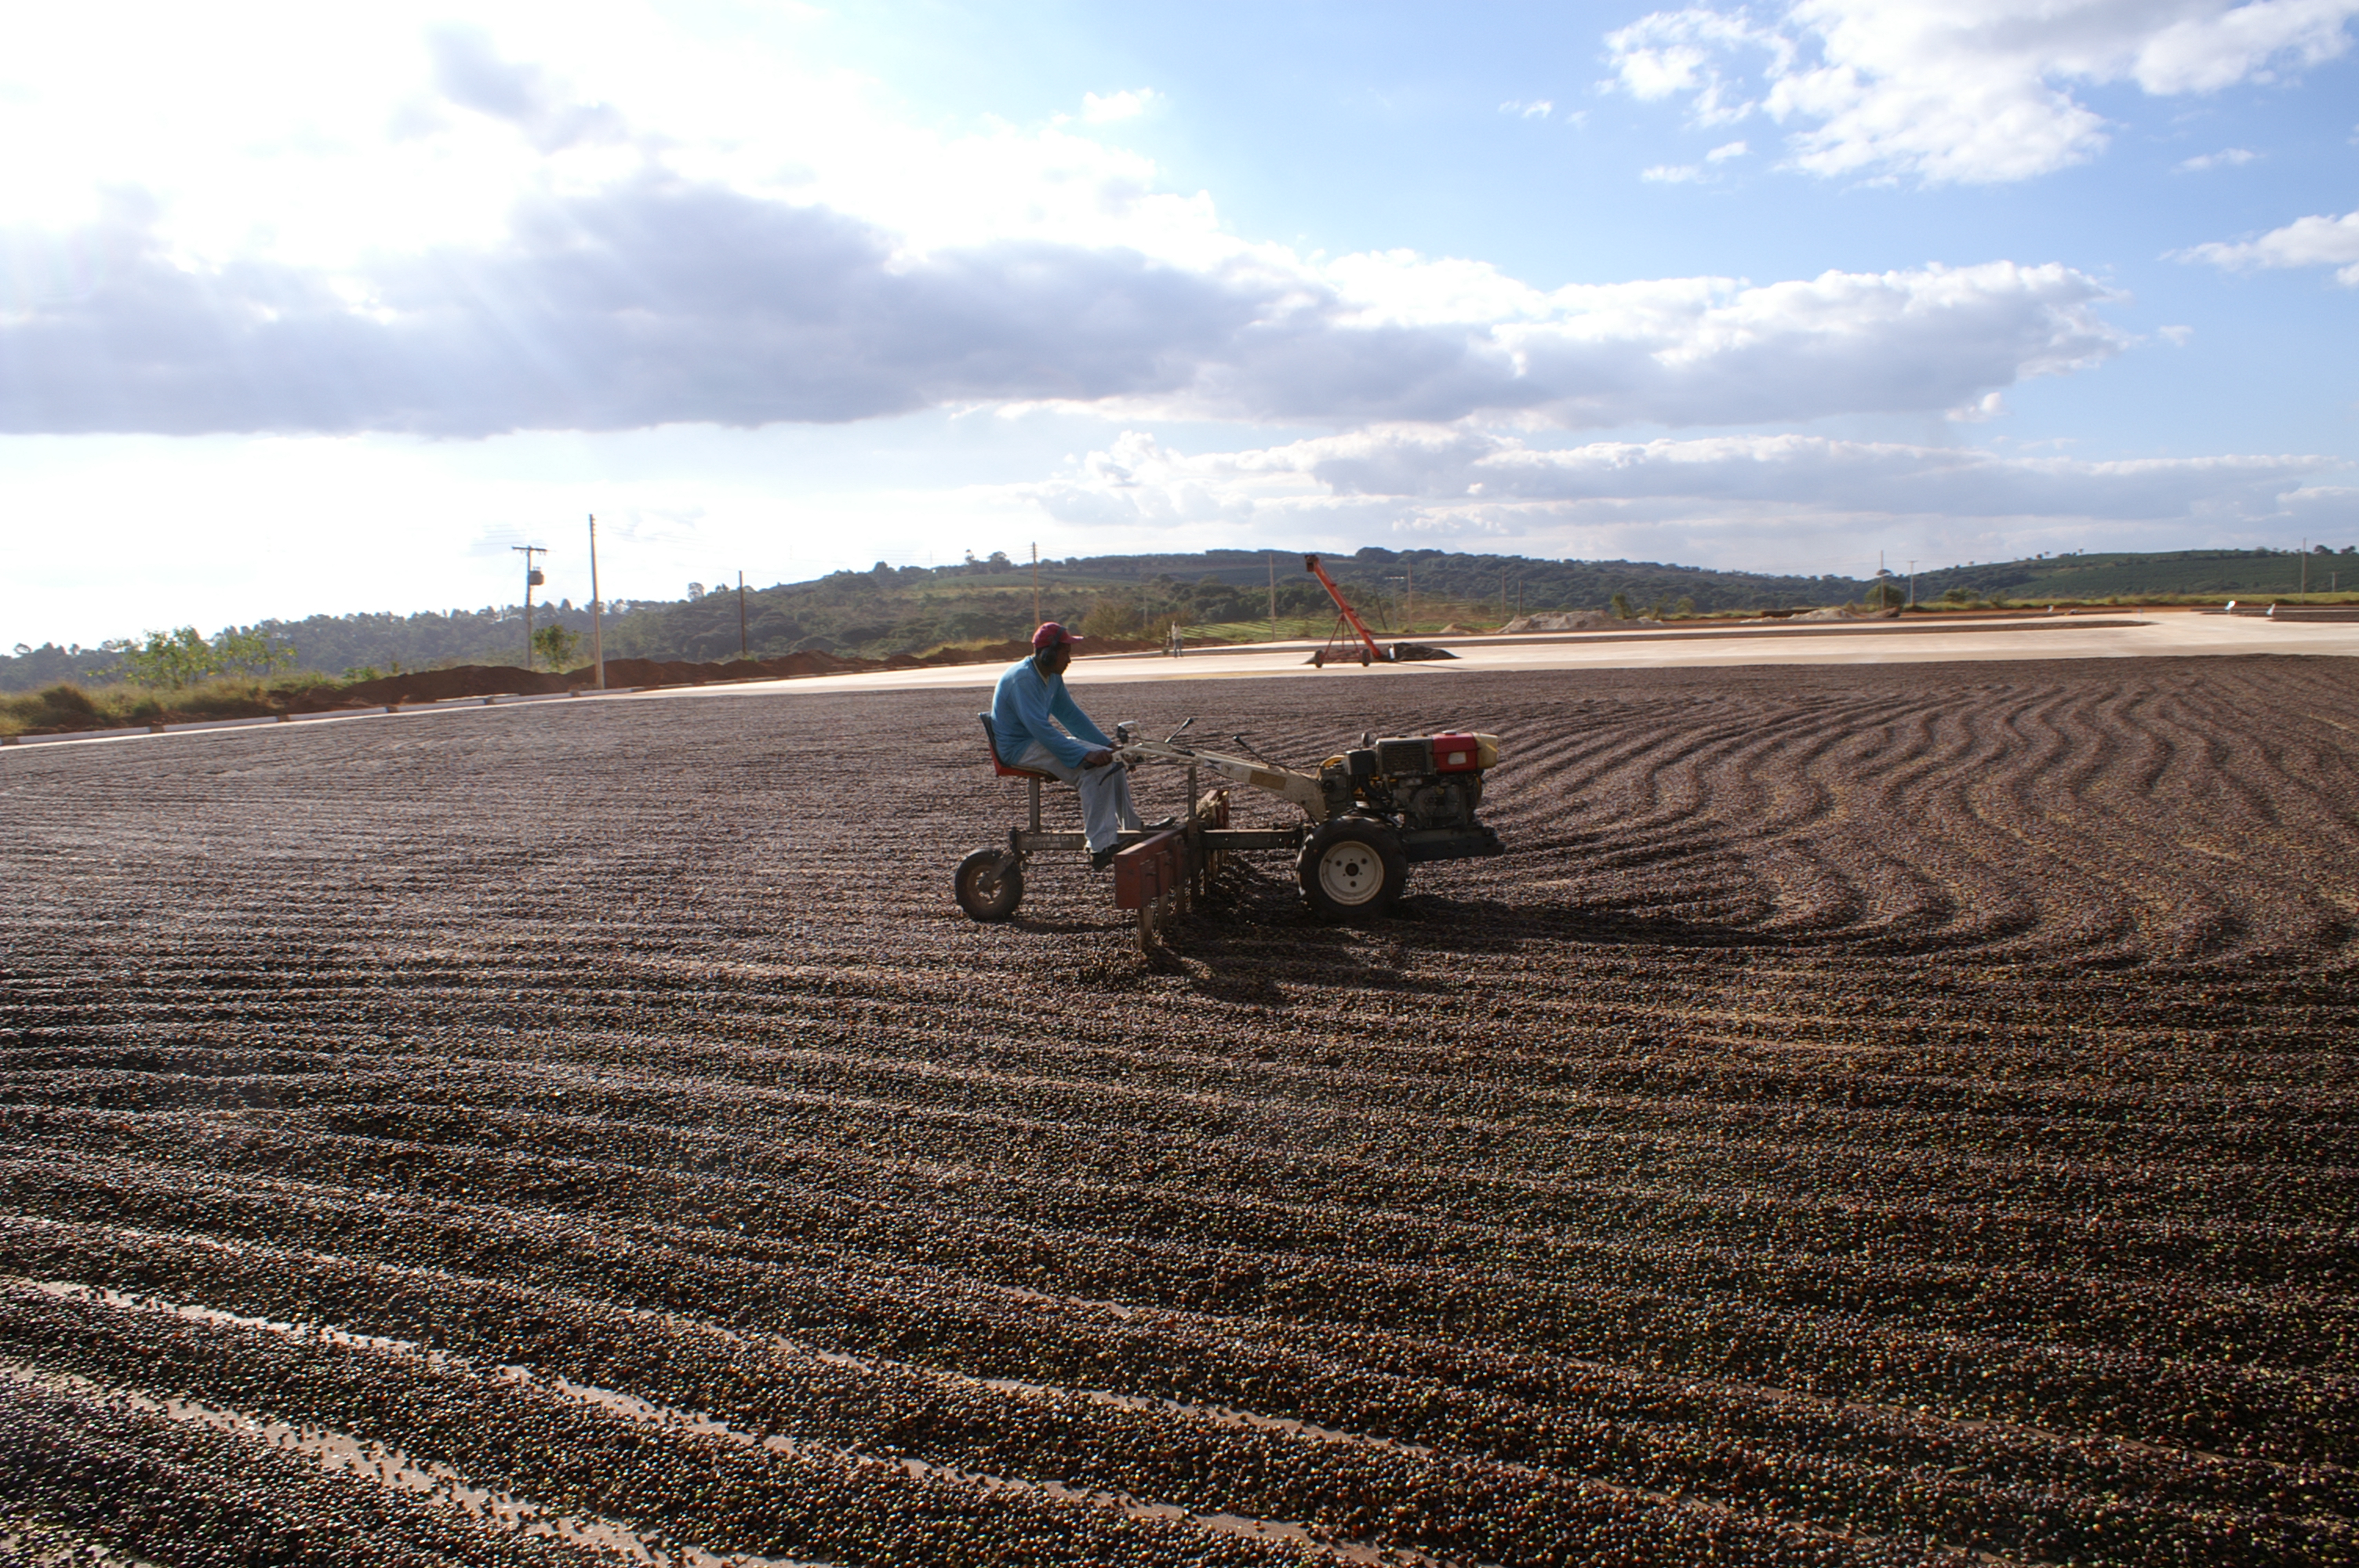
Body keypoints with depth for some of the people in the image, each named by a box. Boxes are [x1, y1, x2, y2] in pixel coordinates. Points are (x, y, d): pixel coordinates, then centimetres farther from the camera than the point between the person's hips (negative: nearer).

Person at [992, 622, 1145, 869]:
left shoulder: (1053, 677, 7)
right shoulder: (1022, 678, -23)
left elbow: (1070, 714, 16)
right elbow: (1040, 728, -31)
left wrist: (1108, 744, 6)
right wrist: (1084, 754, -36)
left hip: (1041, 739, 10)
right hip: (1018, 747, -10)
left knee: (1112, 759, 1)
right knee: (1095, 767, -26)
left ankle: (1132, 827, 10)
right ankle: (1100, 847, -28)